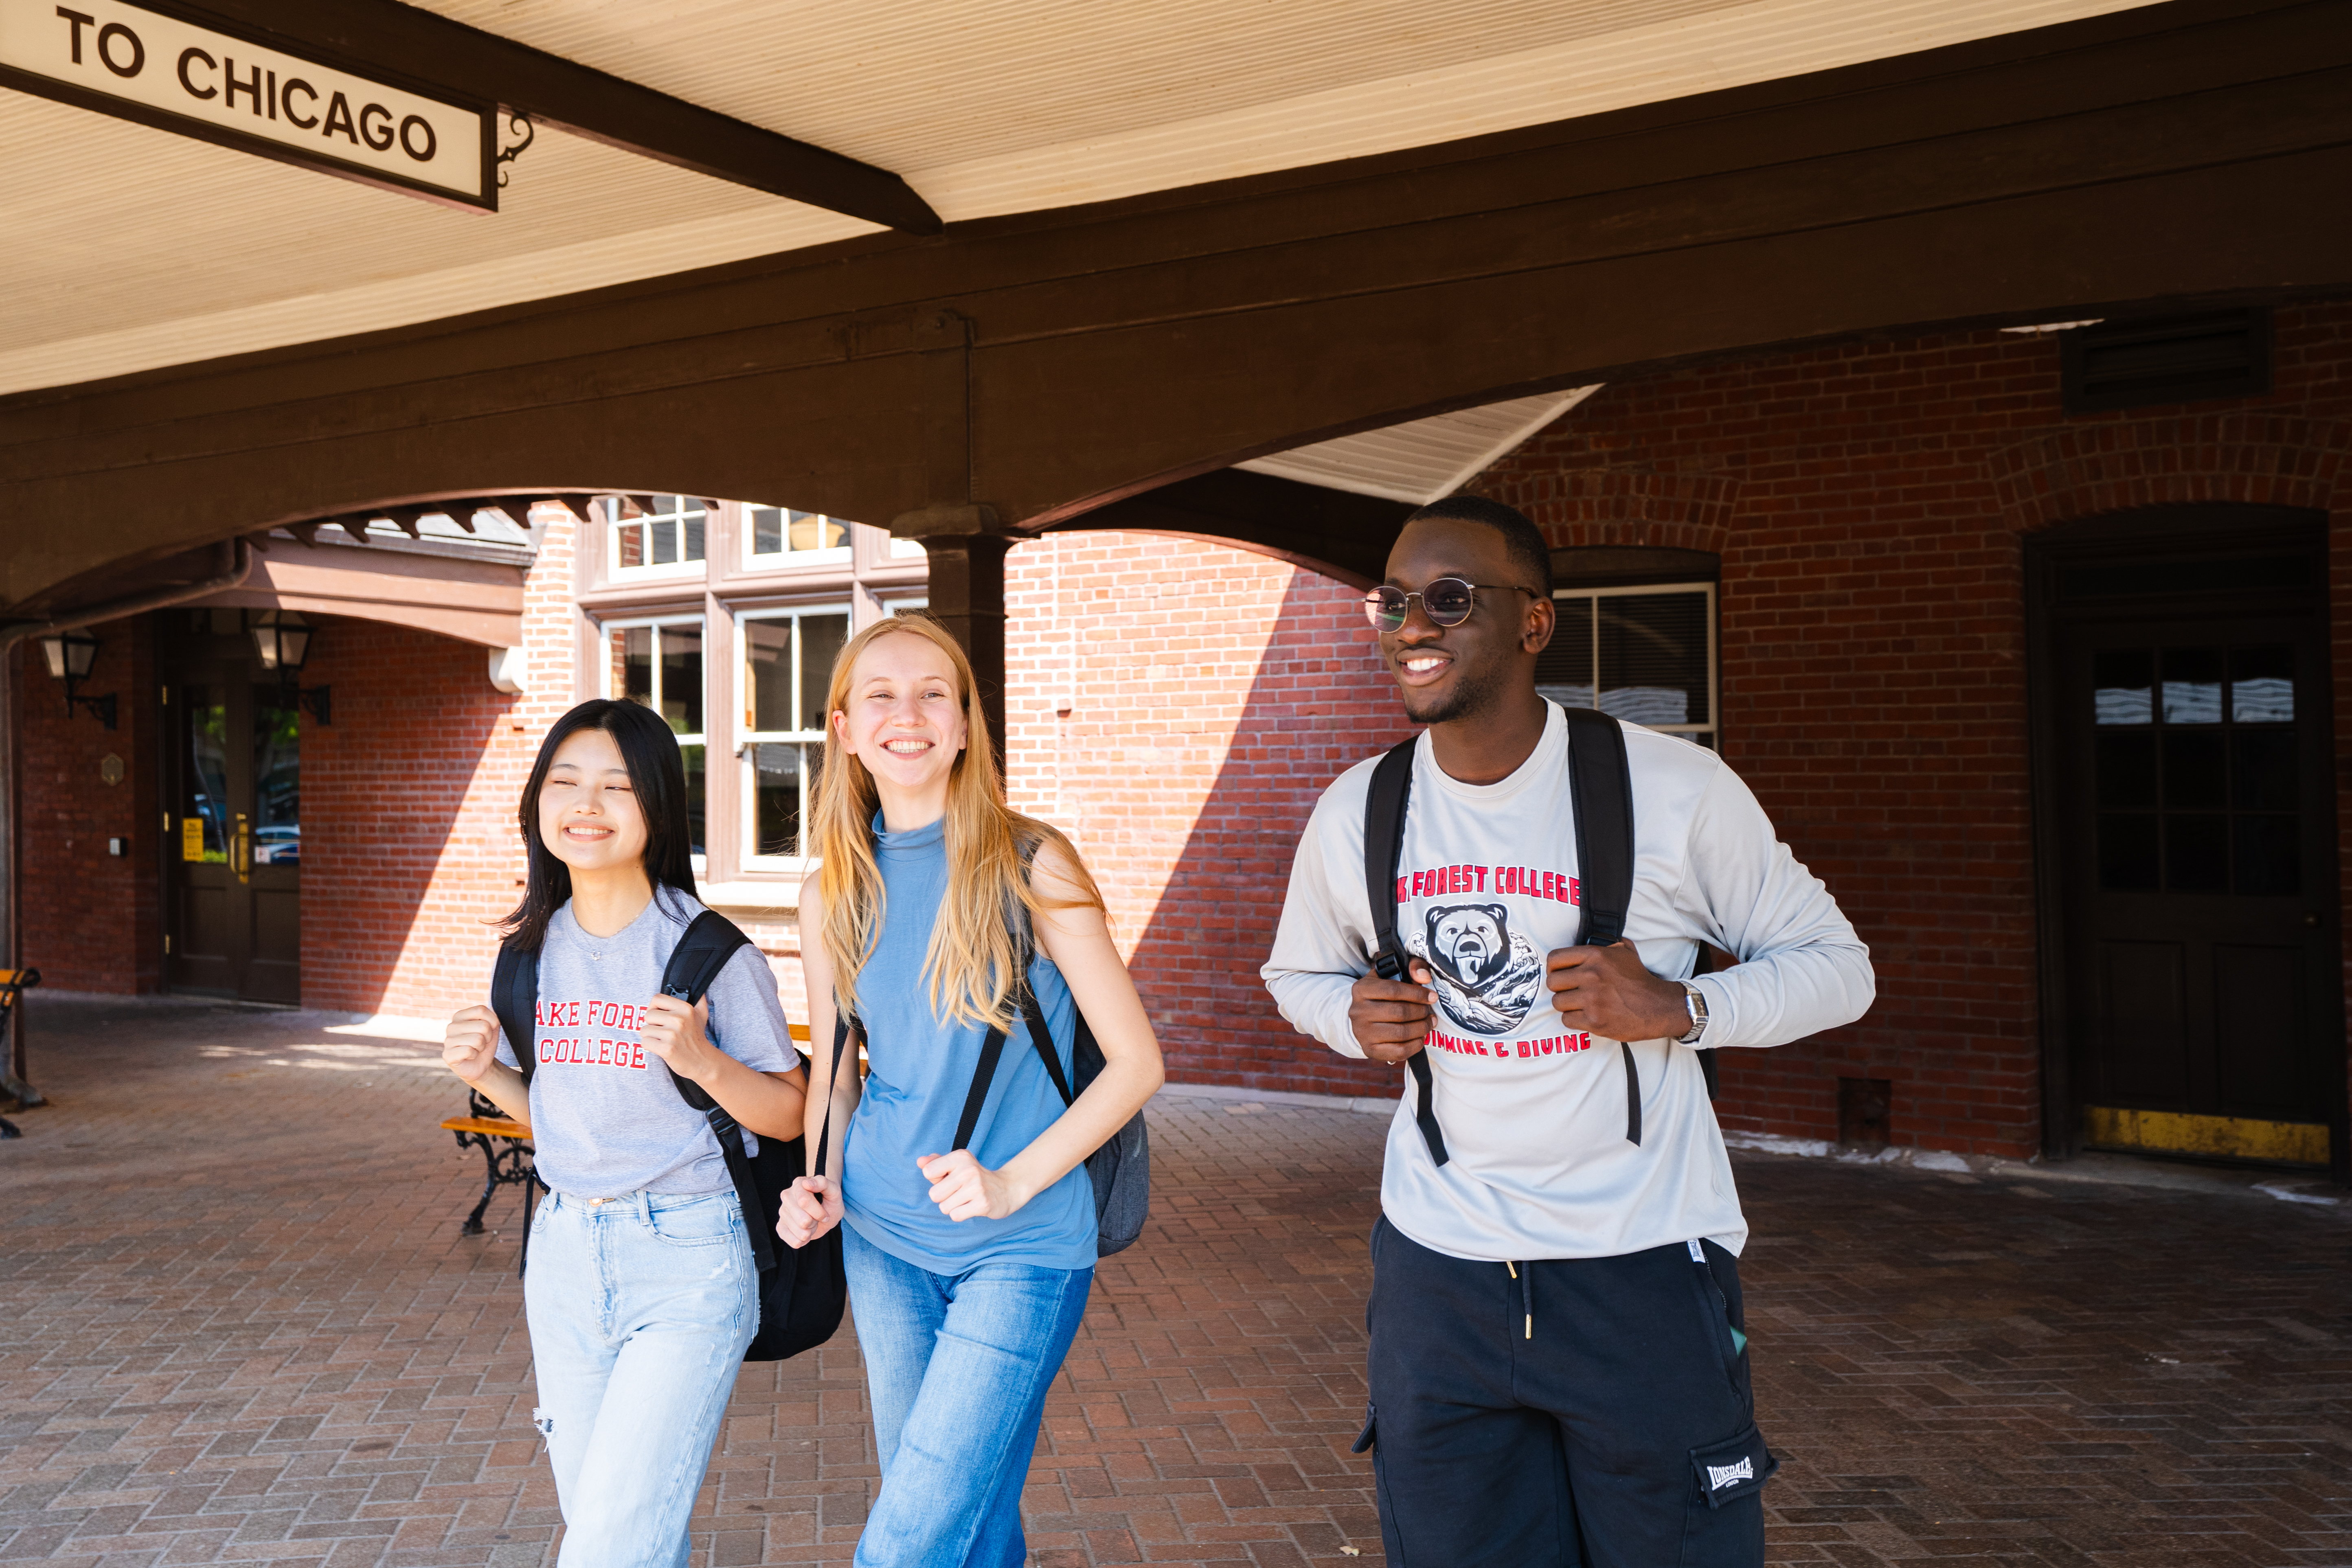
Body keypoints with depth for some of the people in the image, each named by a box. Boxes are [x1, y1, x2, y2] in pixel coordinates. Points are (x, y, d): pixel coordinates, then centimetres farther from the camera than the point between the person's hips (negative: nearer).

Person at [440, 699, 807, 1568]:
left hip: (687, 1264, -6)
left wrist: (702, 1060, -23)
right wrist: (485, 1074, -2)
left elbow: (788, 1114, -6)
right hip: (565, 1250, 6)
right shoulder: (532, 949, 6)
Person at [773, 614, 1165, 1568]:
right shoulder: (833, 896, 4)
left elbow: (1137, 1061, -9)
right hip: (883, 1244, 5)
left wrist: (1012, 1182, -17)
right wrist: (823, 1185, -3)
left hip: (1023, 1247, -4)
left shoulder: (1030, 868, -11)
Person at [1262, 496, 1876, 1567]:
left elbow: (1835, 965, -2)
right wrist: (1354, 1018, -4)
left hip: (1644, 1266, -3)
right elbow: (1297, 971, 19)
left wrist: (1679, 1009, -20)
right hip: (1439, 1268, 3)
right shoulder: (1354, 813, 1)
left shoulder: (1672, 788, -10)